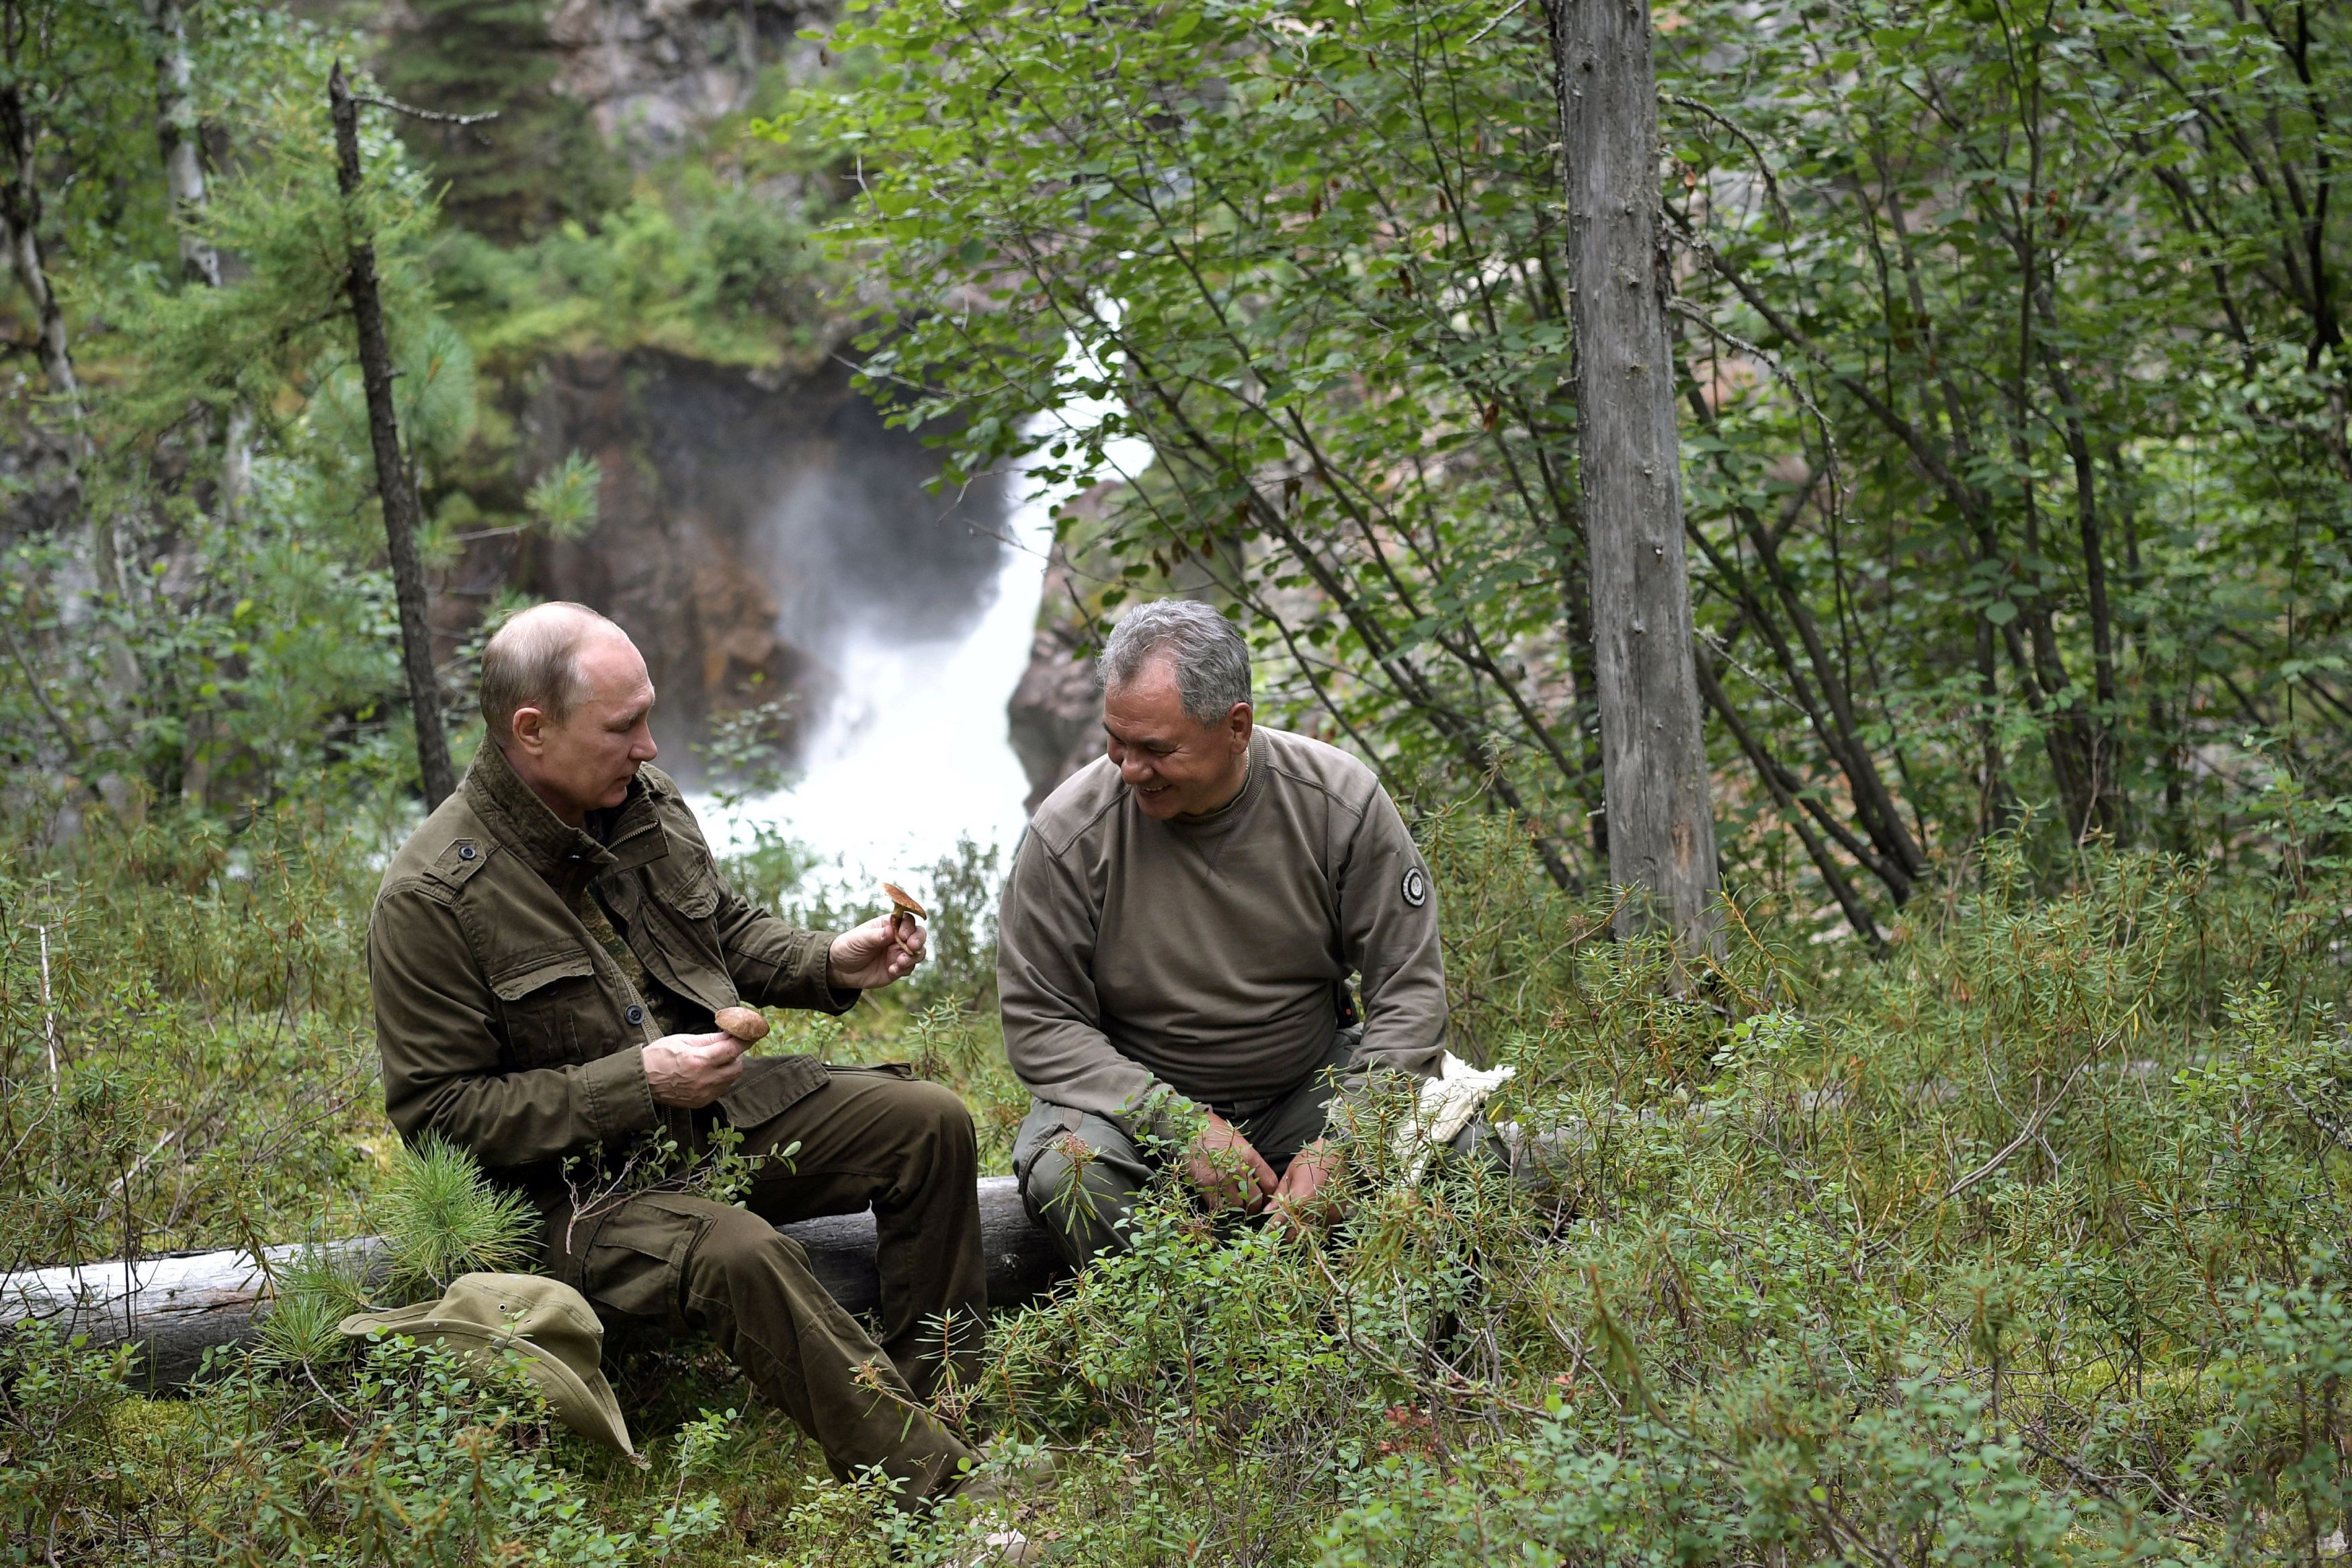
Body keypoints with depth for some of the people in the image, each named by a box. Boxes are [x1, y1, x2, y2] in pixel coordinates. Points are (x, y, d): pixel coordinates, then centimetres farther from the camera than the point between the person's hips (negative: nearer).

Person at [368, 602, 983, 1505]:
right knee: (738, 1255, -34)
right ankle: (936, 1487, -28)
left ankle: (938, 1399, 3)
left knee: (932, 1123, -6)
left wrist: (832, 964, 0)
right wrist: (636, 1083, -22)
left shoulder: (645, 800, 4)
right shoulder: (431, 900, -18)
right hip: (583, 1180, -7)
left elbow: (730, 931, 21)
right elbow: (437, 1114, -17)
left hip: (727, 1108, 8)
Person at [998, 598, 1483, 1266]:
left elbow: (1409, 986, -7)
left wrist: (1343, 1142, -20)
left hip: (1309, 1086, 1)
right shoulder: (1068, 834, -15)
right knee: (1065, 1173, -33)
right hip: (1134, 1096, -1)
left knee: (1456, 1152, -23)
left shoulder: (1340, 802, -12)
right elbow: (1040, 1022, -11)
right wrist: (1179, 1125, -23)